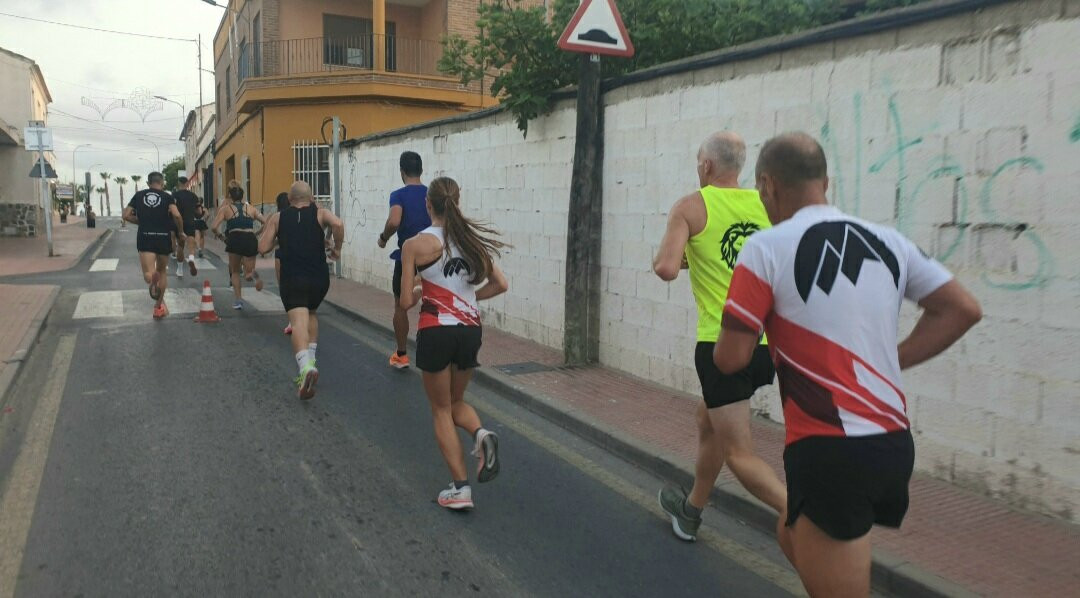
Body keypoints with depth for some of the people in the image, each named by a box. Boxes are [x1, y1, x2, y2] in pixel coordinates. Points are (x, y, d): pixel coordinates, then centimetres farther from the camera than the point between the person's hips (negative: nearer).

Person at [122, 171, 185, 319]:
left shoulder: (139, 195, 9)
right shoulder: (167, 197, 2)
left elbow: (126, 215, 7)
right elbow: (176, 215, -14)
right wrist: (181, 232, 1)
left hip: (145, 237, 0)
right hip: (163, 237, 0)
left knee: (148, 274, -7)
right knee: (162, 272, 19)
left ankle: (152, 278, -46)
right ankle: (159, 307, 24)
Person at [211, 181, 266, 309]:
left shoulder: (225, 209, 11)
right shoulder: (251, 208, 17)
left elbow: (214, 227, 0)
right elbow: (265, 223, 7)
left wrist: (220, 236, 18)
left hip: (235, 240, -1)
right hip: (251, 240, 1)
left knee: (235, 272, 22)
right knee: (248, 275, 11)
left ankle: (238, 299, 11)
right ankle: (252, 274, -26)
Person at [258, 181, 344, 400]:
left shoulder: (278, 218, 13)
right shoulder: (319, 212, 10)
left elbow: (263, 248, 8)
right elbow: (338, 224, -11)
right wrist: (337, 248, 3)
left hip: (292, 277, -2)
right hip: (319, 277, 2)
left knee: (299, 321, -14)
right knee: (311, 313, 28)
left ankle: (306, 366, -38)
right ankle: (310, 359, 22)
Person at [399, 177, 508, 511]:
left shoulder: (416, 244, -8)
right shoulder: (472, 239, 5)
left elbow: (406, 303, -8)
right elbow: (500, 285, 6)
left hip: (436, 331, -4)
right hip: (470, 329, 4)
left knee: (441, 411, 12)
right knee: (456, 401, 24)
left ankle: (460, 489, 8)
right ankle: (481, 434, -7)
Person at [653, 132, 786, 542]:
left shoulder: (690, 207, -5)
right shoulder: (766, 206, 9)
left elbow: (667, 268, -18)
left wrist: (661, 259, 6)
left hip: (722, 344, -7)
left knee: (739, 453, 2)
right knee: (708, 422, 27)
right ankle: (690, 511, 44)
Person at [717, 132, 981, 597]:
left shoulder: (765, 248, -11)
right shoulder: (886, 240, 6)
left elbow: (731, 359, -12)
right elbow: (963, 309, 10)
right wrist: (891, 360, 12)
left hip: (830, 452, -7)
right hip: (893, 442, 7)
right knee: (793, 537, 29)